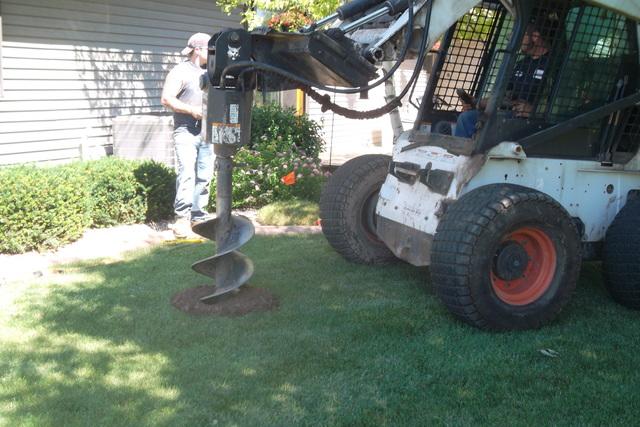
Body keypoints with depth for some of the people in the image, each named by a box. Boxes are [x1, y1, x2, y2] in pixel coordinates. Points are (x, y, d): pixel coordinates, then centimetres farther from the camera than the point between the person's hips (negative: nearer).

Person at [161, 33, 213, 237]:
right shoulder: (181, 71, -2)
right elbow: (166, 99, -10)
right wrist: (192, 110, -17)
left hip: (207, 132, 6)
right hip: (186, 132, -6)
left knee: (204, 176, 5)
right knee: (187, 174, -14)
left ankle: (198, 216, 13)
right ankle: (182, 218, -12)